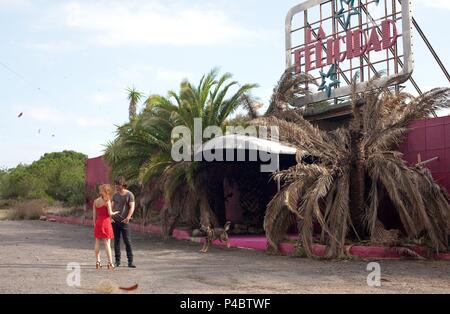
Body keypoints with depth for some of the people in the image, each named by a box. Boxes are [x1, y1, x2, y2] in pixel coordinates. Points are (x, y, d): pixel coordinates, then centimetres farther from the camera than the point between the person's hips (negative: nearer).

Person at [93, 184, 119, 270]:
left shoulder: (95, 201, 7)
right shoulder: (107, 201, -9)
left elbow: (94, 214, 10)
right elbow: (110, 213, -12)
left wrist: (95, 224, 16)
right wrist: (115, 213, 8)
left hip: (98, 222, 5)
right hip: (105, 222, -5)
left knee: (97, 242, 9)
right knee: (107, 243, -4)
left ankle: (98, 262, 11)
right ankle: (110, 263, -4)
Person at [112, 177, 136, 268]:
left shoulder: (129, 195, -3)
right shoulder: (115, 195, 11)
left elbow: (132, 207, -9)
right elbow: (112, 207, 12)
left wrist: (128, 217, -22)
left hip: (124, 221, -4)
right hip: (115, 221, 4)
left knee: (127, 241, -6)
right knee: (116, 241, 6)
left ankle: (130, 261, -3)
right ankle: (117, 261, 13)